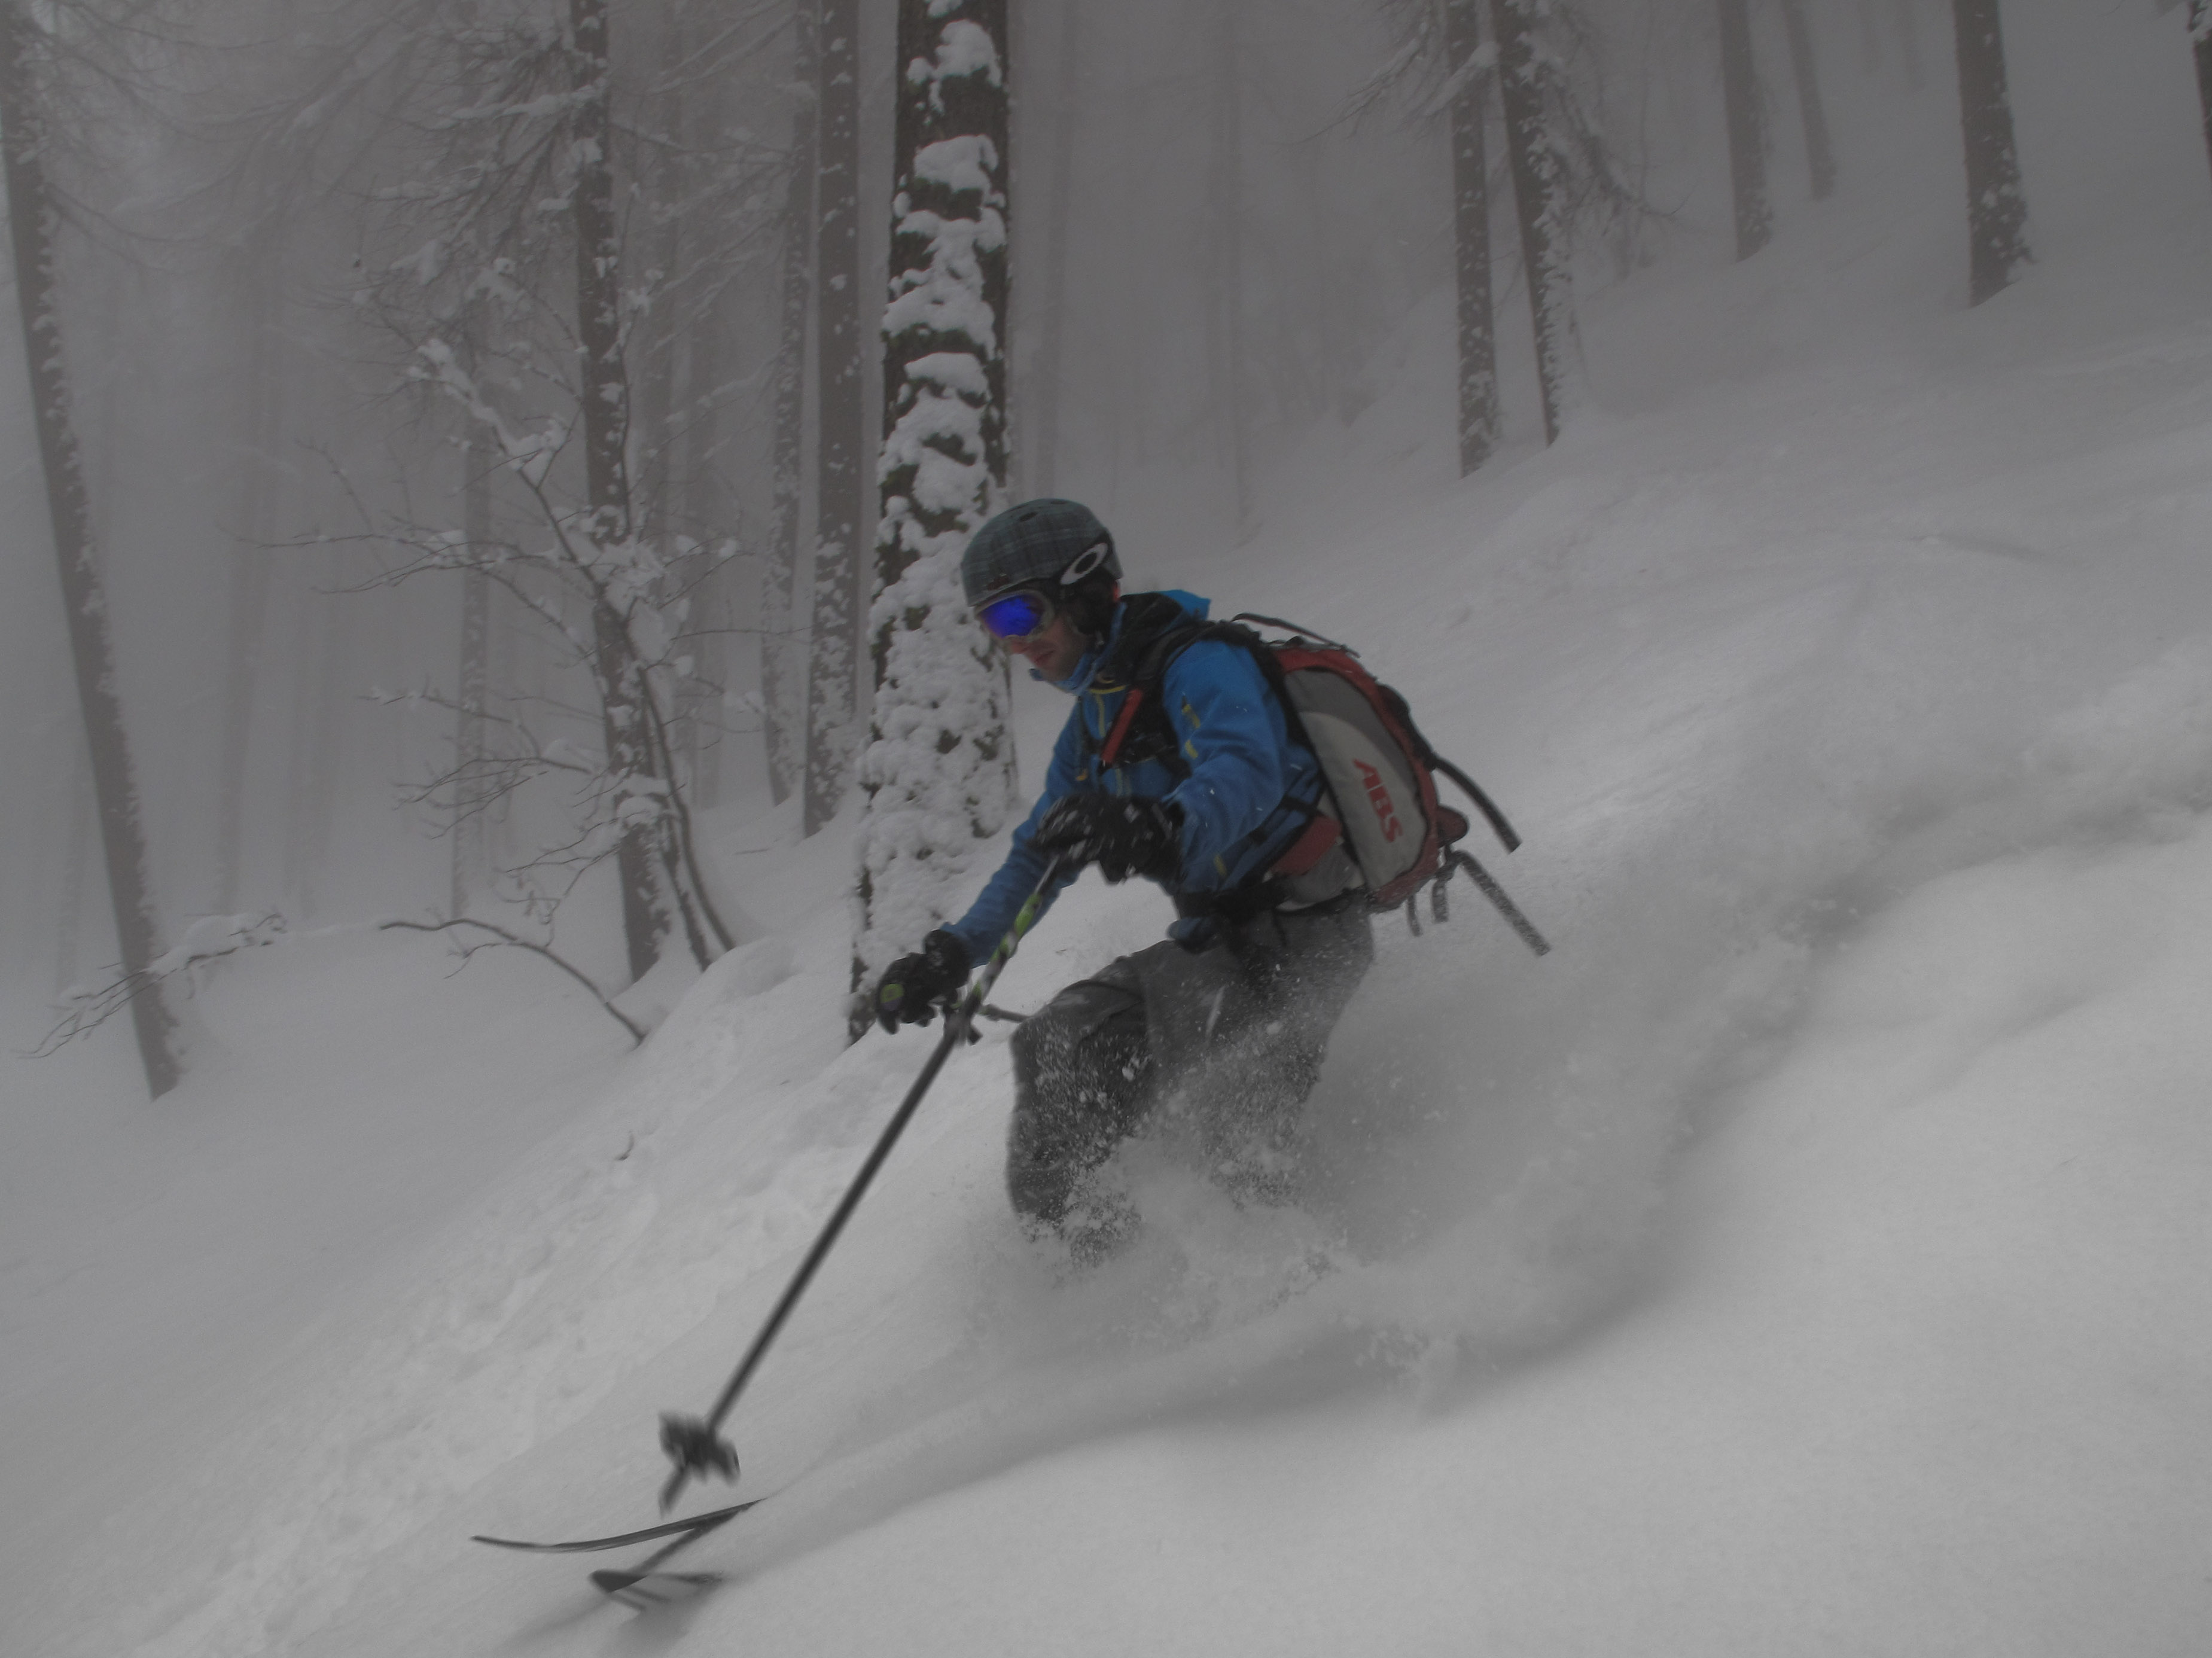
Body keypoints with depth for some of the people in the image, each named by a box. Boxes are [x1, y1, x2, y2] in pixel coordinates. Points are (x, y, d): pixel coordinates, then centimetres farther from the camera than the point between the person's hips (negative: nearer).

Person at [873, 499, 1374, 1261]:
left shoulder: (1198, 664, -14)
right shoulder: (1092, 723, 15)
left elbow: (1247, 771, -35)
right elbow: (1038, 857, 22)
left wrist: (1162, 833, -56)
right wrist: (952, 956, 10)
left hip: (1298, 932, -9)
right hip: (1220, 940, 9)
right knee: (1055, 1046, 0)